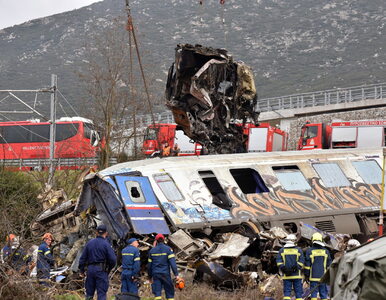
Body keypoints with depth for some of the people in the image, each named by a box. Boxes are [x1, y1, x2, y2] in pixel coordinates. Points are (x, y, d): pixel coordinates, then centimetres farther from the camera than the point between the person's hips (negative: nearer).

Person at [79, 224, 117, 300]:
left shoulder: (90, 243, 7)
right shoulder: (106, 244, -7)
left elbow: (83, 258, 9)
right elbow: (113, 259, -12)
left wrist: (81, 270, 18)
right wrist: (109, 268, 7)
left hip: (90, 269, 4)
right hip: (101, 270, -4)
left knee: (89, 293, 11)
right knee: (101, 293, -3)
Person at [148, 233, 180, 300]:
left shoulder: (152, 251, 9)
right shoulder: (168, 249, -1)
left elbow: (149, 265, 12)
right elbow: (172, 262, -11)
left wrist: (150, 276, 22)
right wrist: (176, 274, -13)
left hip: (156, 274, 2)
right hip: (165, 274, -2)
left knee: (157, 294, -1)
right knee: (169, 292, 5)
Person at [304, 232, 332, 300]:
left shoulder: (309, 251, -3)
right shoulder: (326, 251, 5)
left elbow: (307, 265, -3)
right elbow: (329, 265, 9)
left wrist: (306, 275, 4)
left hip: (313, 277, -2)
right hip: (323, 277, 2)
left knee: (314, 293, 0)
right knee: (323, 293, 6)